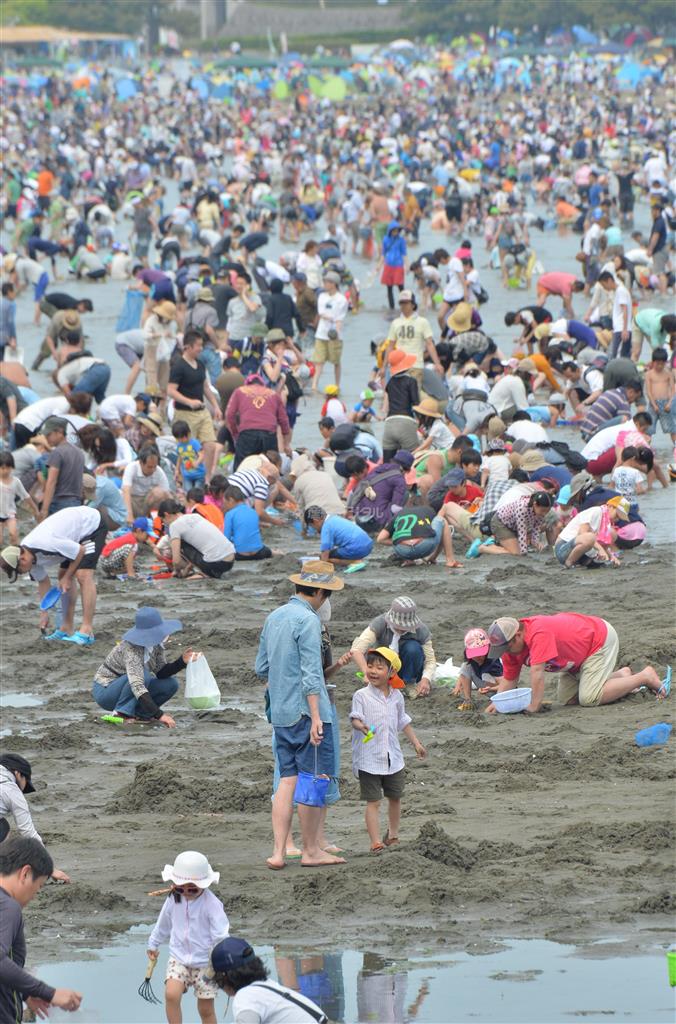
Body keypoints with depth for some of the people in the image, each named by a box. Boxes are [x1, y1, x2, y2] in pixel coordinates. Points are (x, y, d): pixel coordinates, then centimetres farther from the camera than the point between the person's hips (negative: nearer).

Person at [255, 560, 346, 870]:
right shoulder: (308, 620, -12)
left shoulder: (274, 617, 13)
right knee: (313, 780, 0)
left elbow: (261, 668, 20)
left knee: (287, 780, 7)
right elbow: (311, 672, -18)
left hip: (280, 713, 8)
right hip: (306, 711, -8)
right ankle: (311, 850, 5)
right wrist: (315, 716, -20)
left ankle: (278, 852, 1)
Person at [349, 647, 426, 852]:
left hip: (393, 758, 5)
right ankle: (376, 842, -4)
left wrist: (415, 742, 24)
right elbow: (355, 717, -18)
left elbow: (403, 721, 20)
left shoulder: (396, 696, 7)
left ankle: (393, 836, 36)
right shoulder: (362, 696, -8)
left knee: (395, 798, 17)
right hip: (369, 760, -5)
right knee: (373, 802, -5)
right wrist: (361, 726, -41)